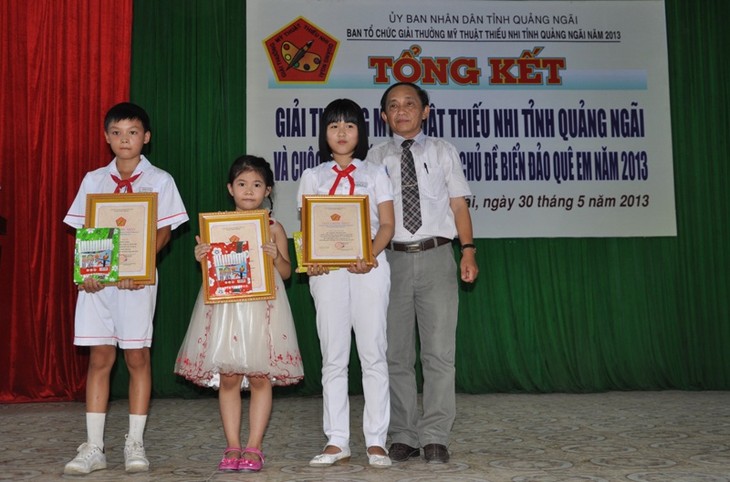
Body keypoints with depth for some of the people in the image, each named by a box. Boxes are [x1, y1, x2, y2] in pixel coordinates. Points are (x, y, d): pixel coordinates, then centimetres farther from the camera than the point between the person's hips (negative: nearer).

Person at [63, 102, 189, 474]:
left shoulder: (159, 180, 4)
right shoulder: (93, 180, 11)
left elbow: (164, 231, -2)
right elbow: (82, 231, 9)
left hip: (138, 279, -2)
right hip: (97, 279, 2)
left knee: (137, 357, 2)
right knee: (99, 357, 3)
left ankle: (135, 444, 10)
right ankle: (93, 447, 9)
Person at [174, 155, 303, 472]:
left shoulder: (273, 228, 4)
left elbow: (286, 272, 4)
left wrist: (276, 257, -15)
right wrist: (201, 258, -10)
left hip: (262, 307, -1)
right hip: (225, 306, 1)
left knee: (260, 377, 0)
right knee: (228, 377, 3)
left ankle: (253, 447, 10)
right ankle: (232, 448, 13)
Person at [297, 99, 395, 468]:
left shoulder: (375, 174, 11)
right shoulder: (313, 176, 14)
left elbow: (387, 224, 3)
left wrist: (371, 255, -15)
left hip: (369, 266, -1)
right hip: (327, 269, 1)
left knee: (373, 353, -1)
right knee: (333, 357, 3)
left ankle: (376, 441, 4)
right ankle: (337, 442, 7)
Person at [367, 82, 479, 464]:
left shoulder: (443, 152, 10)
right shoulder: (375, 158, 10)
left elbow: (459, 204, 6)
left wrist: (468, 251, -4)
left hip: (436, 257, -1)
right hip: (393, 258, 1)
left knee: (440, 352, -3)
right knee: (396, 353, 5)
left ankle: (435, 437, 4)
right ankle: (403, 436, 15)